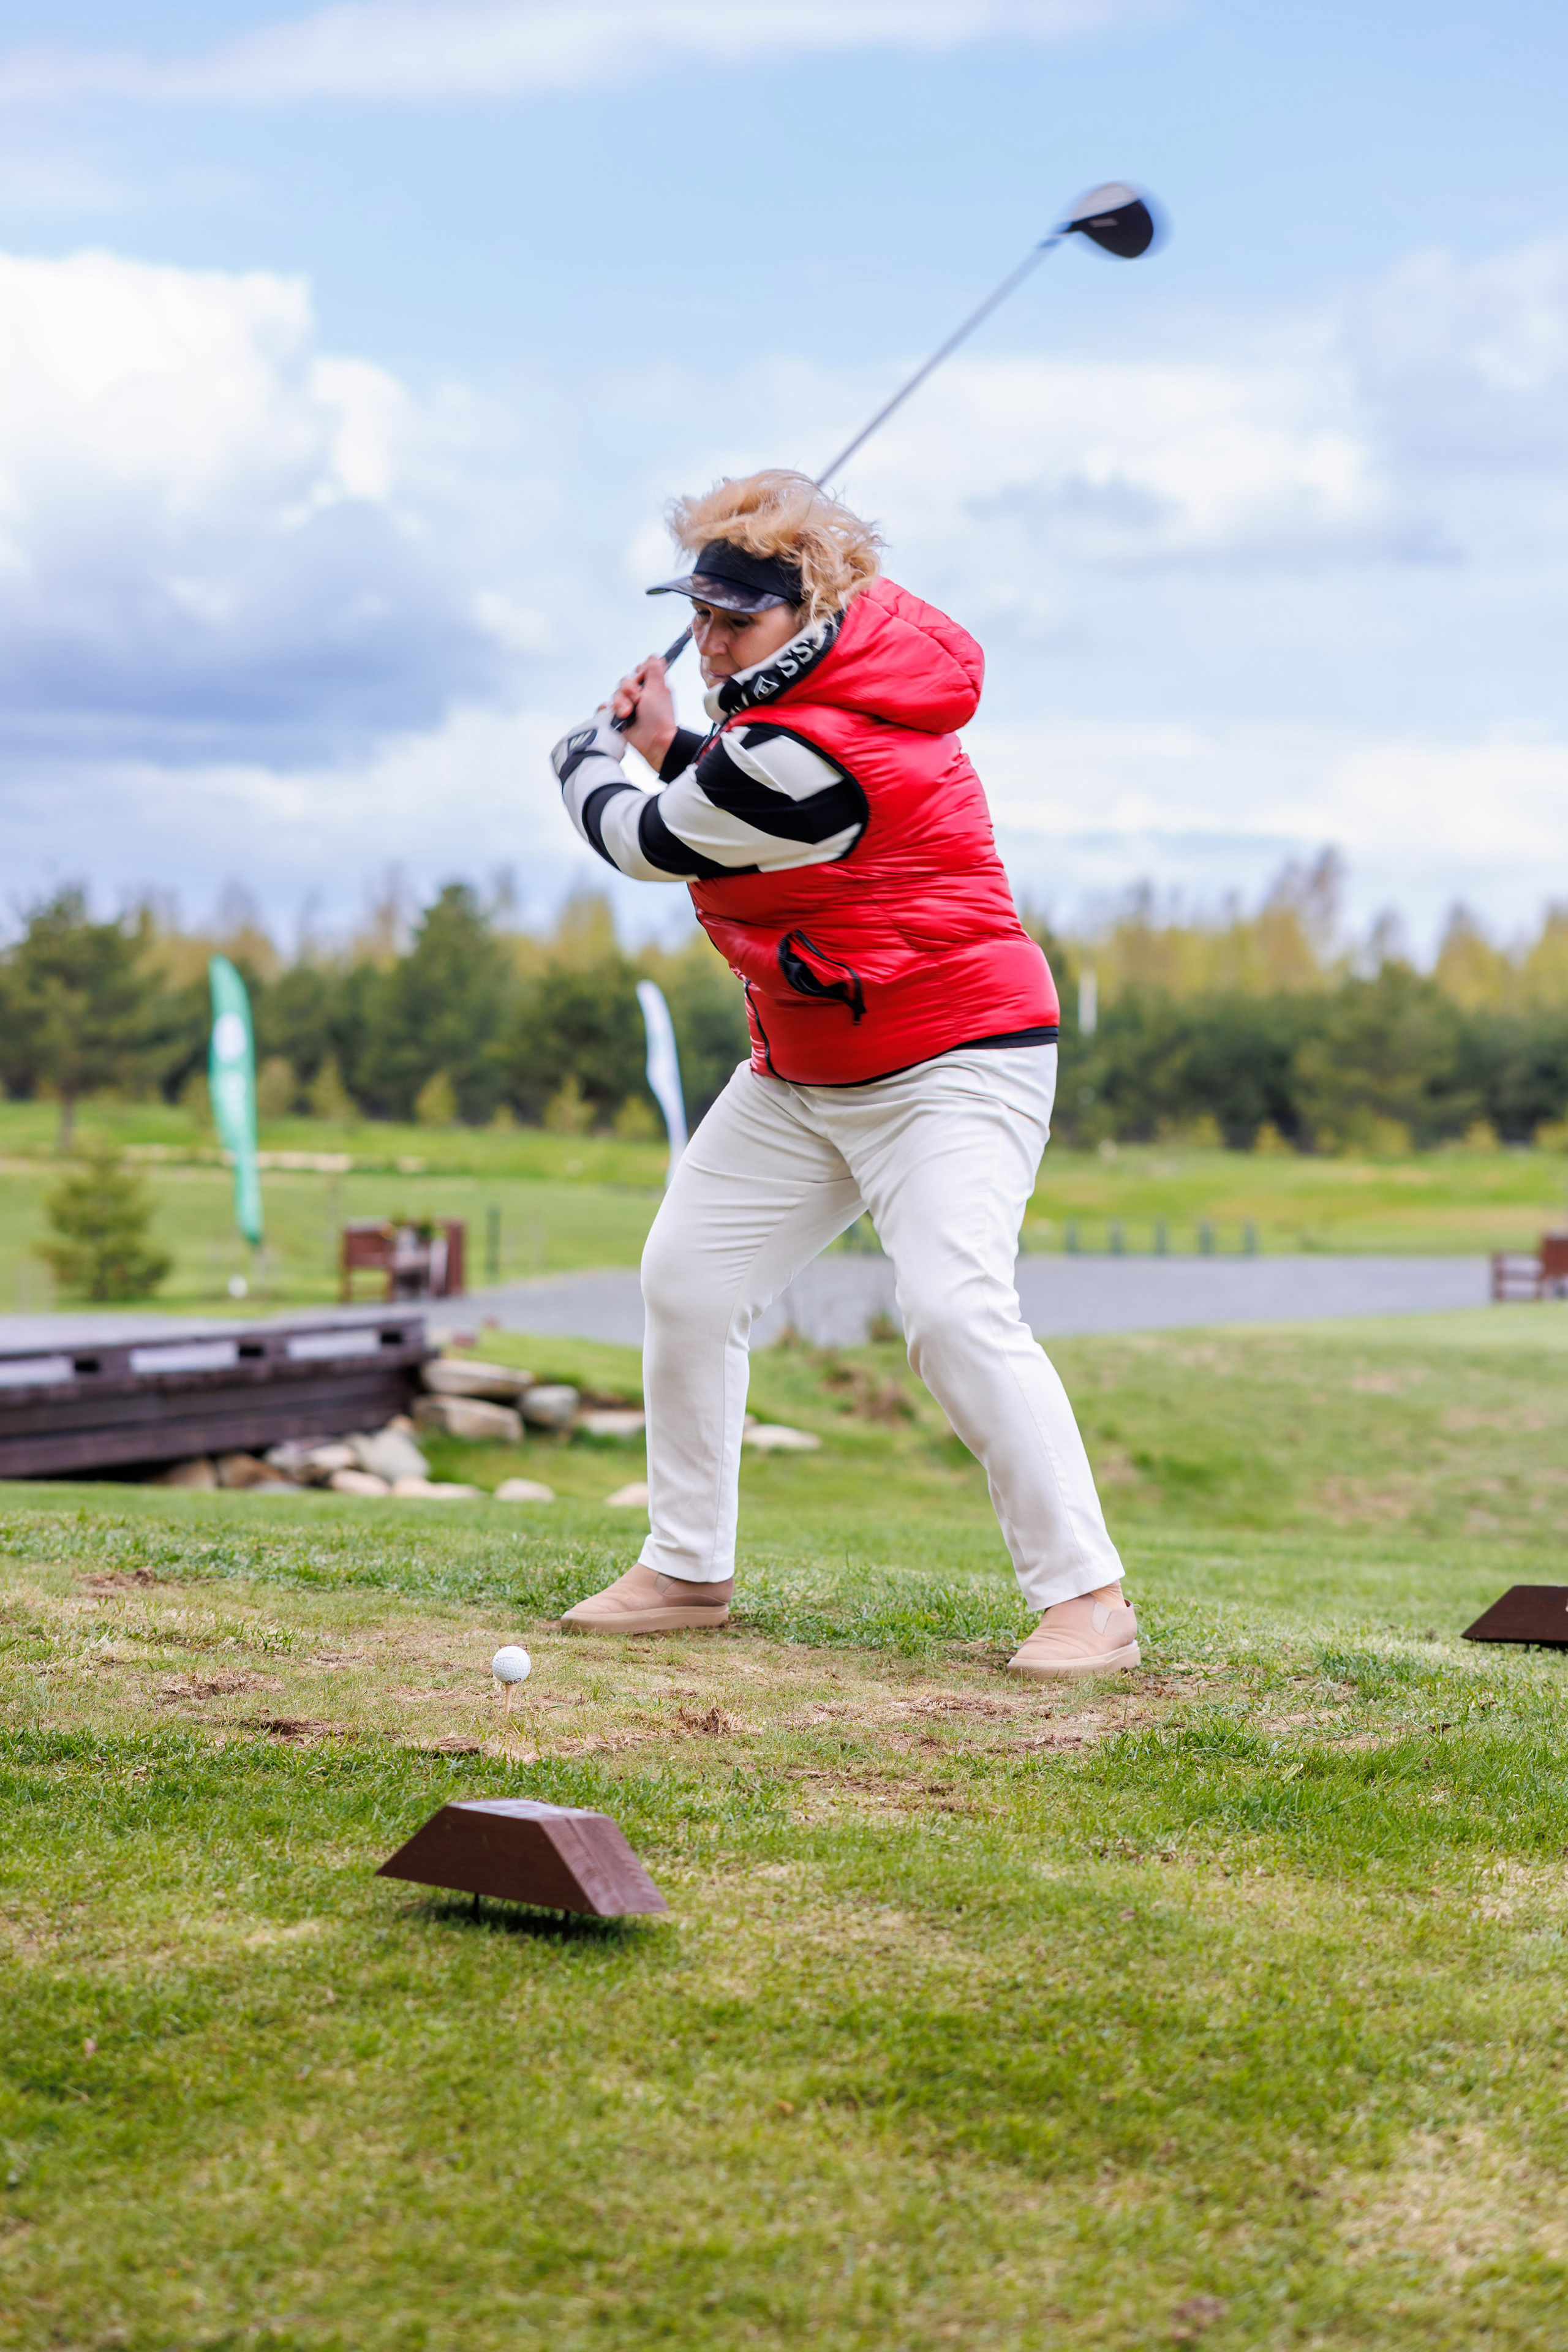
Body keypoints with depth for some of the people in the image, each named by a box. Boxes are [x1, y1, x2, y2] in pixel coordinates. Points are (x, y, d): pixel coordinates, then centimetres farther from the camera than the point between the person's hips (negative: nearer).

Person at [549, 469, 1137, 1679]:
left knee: (956, 1309, -25)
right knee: (687, 1277, 8)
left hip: (951, 1067, -11)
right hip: (800, 1077, 11)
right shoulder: (829, 680, 3)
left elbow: (648, 845, -14)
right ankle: (688, 1570, 18)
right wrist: (667, 747, 7)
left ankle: (1088, 1599, -18)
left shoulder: (811, 753, -27)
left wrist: (587, 756, 7)